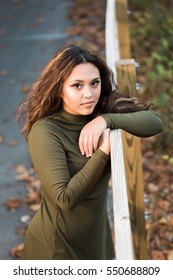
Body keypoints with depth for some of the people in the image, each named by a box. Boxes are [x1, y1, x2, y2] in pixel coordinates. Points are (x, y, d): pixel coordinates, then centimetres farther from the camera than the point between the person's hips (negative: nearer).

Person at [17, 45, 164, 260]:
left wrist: (106, 120, -25)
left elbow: (155, 123, -13)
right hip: (57, 244, -6)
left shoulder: (101, 113, -5)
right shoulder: (45, 132, -24)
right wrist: (102, 152, -25)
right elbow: (65, 198, -29)